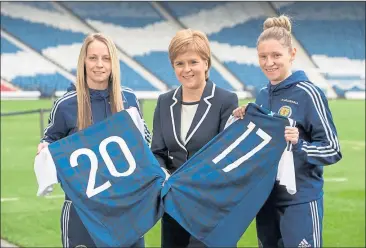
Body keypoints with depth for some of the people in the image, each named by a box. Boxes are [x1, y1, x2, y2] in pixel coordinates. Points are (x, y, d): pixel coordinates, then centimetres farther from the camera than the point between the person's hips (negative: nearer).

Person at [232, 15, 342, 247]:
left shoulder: (308, 93, -13)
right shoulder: (263, 95, 7)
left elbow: (333, 150, -12)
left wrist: (299, 144, -28)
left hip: (300, 201, -7)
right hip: (266, 198, 7)